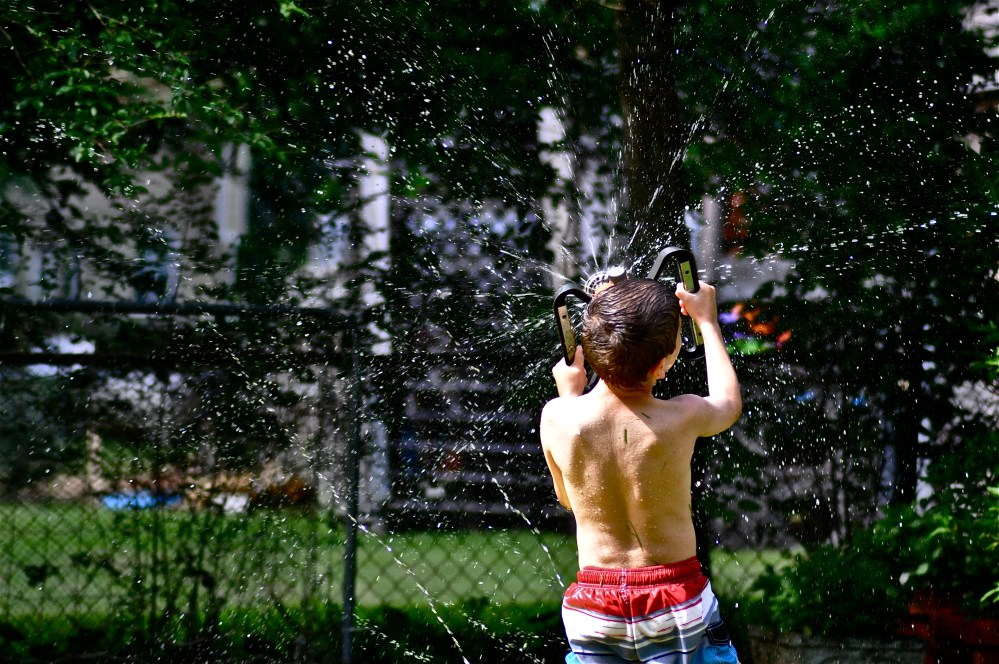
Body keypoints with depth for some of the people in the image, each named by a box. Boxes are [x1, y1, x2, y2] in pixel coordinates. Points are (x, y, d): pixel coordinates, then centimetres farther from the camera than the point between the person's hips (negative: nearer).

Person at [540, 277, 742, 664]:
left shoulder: (557, 417, -10)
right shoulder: (682, 418, -14)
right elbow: (729, 403, 12)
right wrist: (707, 321, 24)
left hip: (592, 606, 2)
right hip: (676, 602, -2)